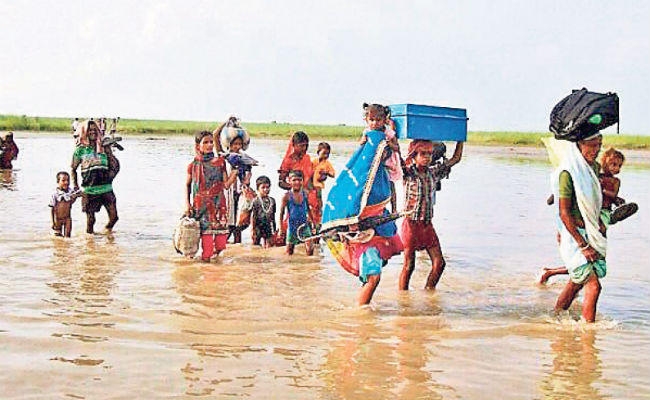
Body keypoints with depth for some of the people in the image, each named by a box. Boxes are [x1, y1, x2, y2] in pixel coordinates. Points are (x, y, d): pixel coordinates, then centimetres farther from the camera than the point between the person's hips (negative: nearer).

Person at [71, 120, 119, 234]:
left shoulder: (104, 147, 7)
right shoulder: (80, 149, 3)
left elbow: (115, 165, 9)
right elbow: (73, 169, 11)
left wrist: (109, 177, -8)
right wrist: (75, 186, 4)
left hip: (106, 188, 2)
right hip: (89, 189, -2)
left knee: (114, 216, 1)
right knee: (90, 219, 2)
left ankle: (107, 231, 28)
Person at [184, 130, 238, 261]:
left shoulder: (220, 162, 3)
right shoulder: (193, 165, 2)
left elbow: (226, 184, 0)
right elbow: (187, 185, 12)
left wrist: (235, 172, -14)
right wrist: (187, 204, 5)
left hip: (218, 203, 1)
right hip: (201, 205, -1)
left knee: (221, 230, -3)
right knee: (206, 230, -3)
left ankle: (218, 253, 15)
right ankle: (206, 256, 8)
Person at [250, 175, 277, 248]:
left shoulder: (272, 200, 5)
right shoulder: (255, 201, -8)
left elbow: (273, 216, 11)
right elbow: (253, 216, -7)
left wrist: (274, 229, 13)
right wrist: (252, 229, -9)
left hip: (269, 227, 3)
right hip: (258, 227, -3)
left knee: (268, 246, 3)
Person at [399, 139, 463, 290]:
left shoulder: (434, 173, 8)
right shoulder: (408, 173, -6)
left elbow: (456, 158, 15)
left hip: (428, 225, 5)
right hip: (411, 225, -5)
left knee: (439, 263, 2)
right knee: (408, 265, 0)